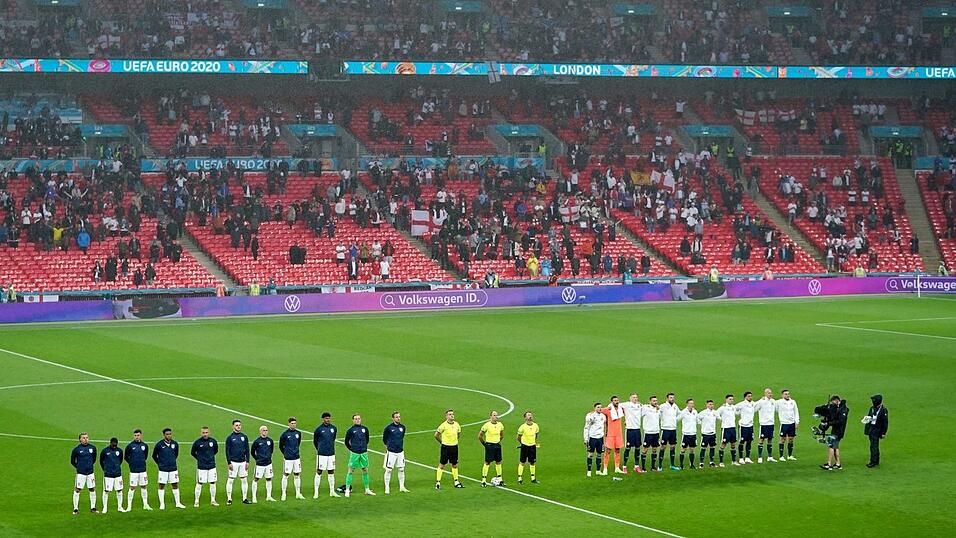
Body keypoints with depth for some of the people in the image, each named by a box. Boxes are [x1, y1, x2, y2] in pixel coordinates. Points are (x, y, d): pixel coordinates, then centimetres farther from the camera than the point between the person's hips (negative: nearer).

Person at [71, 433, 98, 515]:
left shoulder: (92, 448, 3)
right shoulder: (76, 449, -7)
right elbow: (72, 461, 3)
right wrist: (79, 467, 6)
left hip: (90, 472, 3)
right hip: (80, 473, -3)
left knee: (92, 490, 8)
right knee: (77, 490, -3)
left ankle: (93, 508, 19)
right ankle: (75, 509, 5)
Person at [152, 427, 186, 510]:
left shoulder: (175, 444, 1)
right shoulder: (159, 444, -8)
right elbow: (154, 456, 5)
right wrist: (160, 464, 9)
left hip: (173, 469, 3)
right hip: (163, 469, -3)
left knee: (175, 485, 5)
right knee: (161, 486, 2)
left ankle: (178, 503, 12)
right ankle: (162, 504, 10)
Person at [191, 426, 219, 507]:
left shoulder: (213, 441, 0)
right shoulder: (197, 442, -8)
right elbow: (192, 453, 6)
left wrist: (210, 456, 11)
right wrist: (199, 458, 3)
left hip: (212, 466, 3)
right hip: (201, 467, -3)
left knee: (213, 483, 7)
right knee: (199, 484, 0)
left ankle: (213, 500, 18)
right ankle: (196, 501, 8)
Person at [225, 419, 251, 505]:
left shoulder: (244, 437, 8)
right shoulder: (230, 438, -2)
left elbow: (247, 450, 11)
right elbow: (227, 451, -3)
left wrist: (247, 461, 4)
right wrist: (229, 463, -10)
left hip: (243, 462, 4)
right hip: (233, 462, -4)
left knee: (244, 480, 6)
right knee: (230, 480, -3)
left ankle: (245, 498, 12)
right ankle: (229, 499, 3)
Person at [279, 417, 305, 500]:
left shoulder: (298, 433, 5)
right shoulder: (285, 434, -9)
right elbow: (281, 446, 2)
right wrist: (285, 453, 9)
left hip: (296, 457, 5)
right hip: (288, 458, -5)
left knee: (297, 475, 9)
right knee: (285, 475, 0)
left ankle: (298, 493, 16)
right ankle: (283, 494, 6)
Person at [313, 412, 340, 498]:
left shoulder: (334, 428, 6)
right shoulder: (319, 429, -7)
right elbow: (315, 441, 5)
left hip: (331, 454, 4)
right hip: (321, 454, -4)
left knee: (331, 472, 9)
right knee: (319, 472, -2)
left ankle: (332, 491, 17)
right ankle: (316, 492, 1)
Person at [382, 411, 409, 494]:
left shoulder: (402, 427, 4)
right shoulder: (388, 427, -10)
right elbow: (384, 438, 4)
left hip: (400, 451, 5)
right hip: (391, 452, -5)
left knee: (401, 469, 8)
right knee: (388, 470, -1)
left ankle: (402, 487, 18)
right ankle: (387, 488, 7)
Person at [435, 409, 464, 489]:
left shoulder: (457, 425, 3)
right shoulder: (444, 425, -12)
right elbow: (436, 435, -5)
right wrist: (442, 442, 0)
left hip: (454, 447, 5)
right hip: (445, 447, -5)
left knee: (455, 465, 12)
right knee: (442, 465, -2)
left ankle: (456, 482, 21)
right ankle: (438, 482, 3)